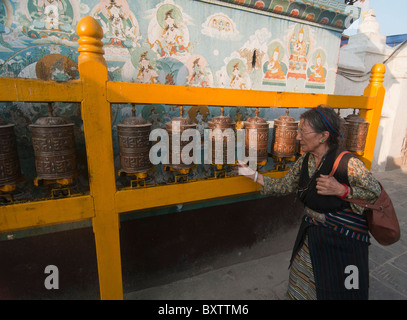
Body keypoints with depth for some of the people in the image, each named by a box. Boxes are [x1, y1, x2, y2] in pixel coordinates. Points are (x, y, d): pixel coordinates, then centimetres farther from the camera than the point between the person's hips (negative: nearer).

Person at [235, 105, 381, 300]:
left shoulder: (347, 163, -25)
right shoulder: (305, 160, -6)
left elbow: (375, 191, -16)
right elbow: (284, 186, 1)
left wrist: (341, 190, -31)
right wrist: (253, 175, -2)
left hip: (343, 240, -5)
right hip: (311, 232, 6)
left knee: (337, 291, 17)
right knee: (302, 283, 24)